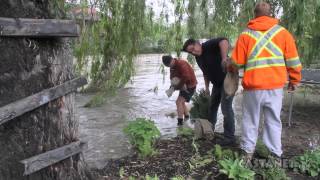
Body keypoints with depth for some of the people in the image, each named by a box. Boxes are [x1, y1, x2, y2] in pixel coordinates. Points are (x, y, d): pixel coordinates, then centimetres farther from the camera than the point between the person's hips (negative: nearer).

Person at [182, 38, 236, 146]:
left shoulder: (209, 45, -18)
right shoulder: (198, 58, 7)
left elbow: (223, 41, -38)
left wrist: (224, 58, -51)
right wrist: (206, 87, 17)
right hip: (217, 83, 9)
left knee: (226, 107, -12)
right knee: (212, 106, 17)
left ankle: (229, 138, -3)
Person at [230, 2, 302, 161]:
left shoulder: (245, 35, 1)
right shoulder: (282, 32, 4)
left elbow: (236, 62, 3)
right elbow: (293, 60, 4)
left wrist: (231, 70, 24)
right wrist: (294, 80, 15)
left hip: (253, 86, -1)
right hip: (276, 85, 1)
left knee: (251, 120, 11)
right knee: (273, 120, 10)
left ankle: (248, 153, 17)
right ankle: (275, 155, 15)